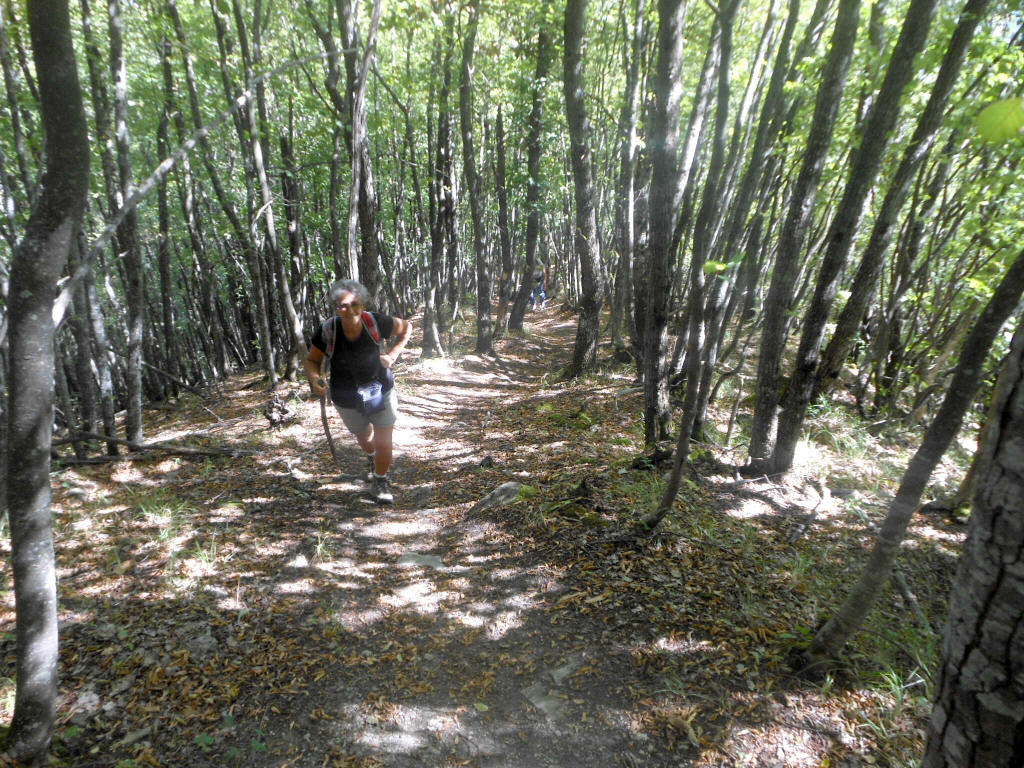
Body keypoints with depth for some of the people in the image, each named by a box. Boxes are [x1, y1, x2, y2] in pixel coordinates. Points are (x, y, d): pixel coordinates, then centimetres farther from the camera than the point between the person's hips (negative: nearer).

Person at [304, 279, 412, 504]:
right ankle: (372, 460, 63)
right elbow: (311, 360, -8)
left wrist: (393, 354, -14)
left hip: (381, 391, -1)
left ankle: (380, 482, 26)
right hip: (347, 399, 2)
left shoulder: (375, 322, -23)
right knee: (363, 437, 27)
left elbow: (405, 327, -4)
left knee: (384, 443, -4)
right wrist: (314, 378, -29)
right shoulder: (328, 331, -23)